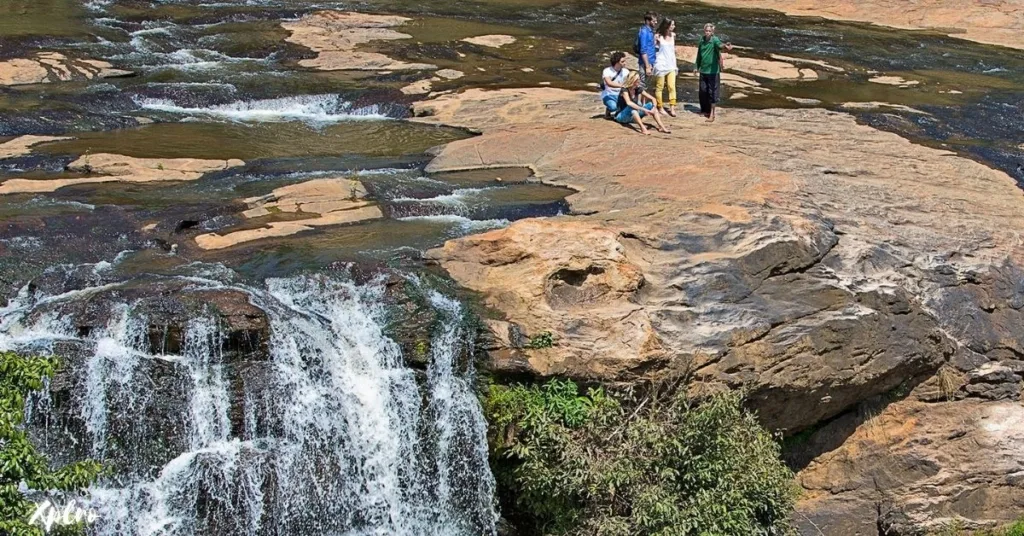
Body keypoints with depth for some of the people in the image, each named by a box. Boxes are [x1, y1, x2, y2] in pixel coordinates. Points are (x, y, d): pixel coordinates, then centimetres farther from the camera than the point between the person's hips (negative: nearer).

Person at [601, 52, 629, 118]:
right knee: (613, 106, -37)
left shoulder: (625, 71, -1)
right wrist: (621, 85, -46)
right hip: (609, 95, -4)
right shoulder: (607, 71, -15)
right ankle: (608, 110, 2)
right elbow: (609, 83, -34)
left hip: (620, 95, 4)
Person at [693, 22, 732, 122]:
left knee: (712, 92, -3)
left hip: (713, 70, -5)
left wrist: (725, 46, -60)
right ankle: (705, 110, 28)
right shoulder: (702, 40, 5)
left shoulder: (715, 40, -12)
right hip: (703, 70, 5)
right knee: (702, 91, 11)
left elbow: (720, 44, -36)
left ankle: (712, 114, 3)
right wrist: (696, 66, 24)